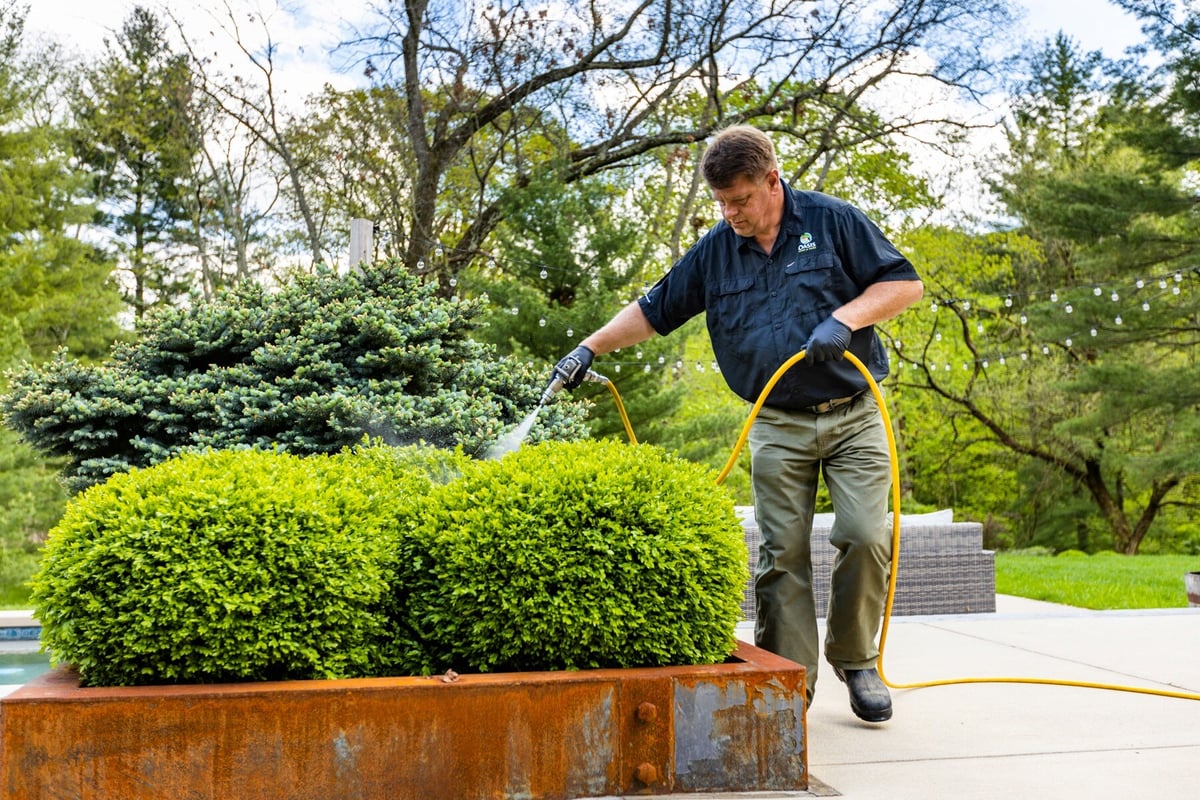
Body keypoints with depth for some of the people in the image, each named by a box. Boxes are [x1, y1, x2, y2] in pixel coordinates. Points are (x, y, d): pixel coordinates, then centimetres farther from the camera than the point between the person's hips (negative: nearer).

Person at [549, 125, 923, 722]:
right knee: (781, 555, -2)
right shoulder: (715, 251, 6)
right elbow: (653, 310, 12)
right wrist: (591, 347, 3)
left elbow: (906, 283, -1)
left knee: (866, 537, -10)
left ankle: (856, 660, 12)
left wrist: (845, 318, -16)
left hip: (855, 416, -2)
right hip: (778, 428, 2)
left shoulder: (832, 221, -2)